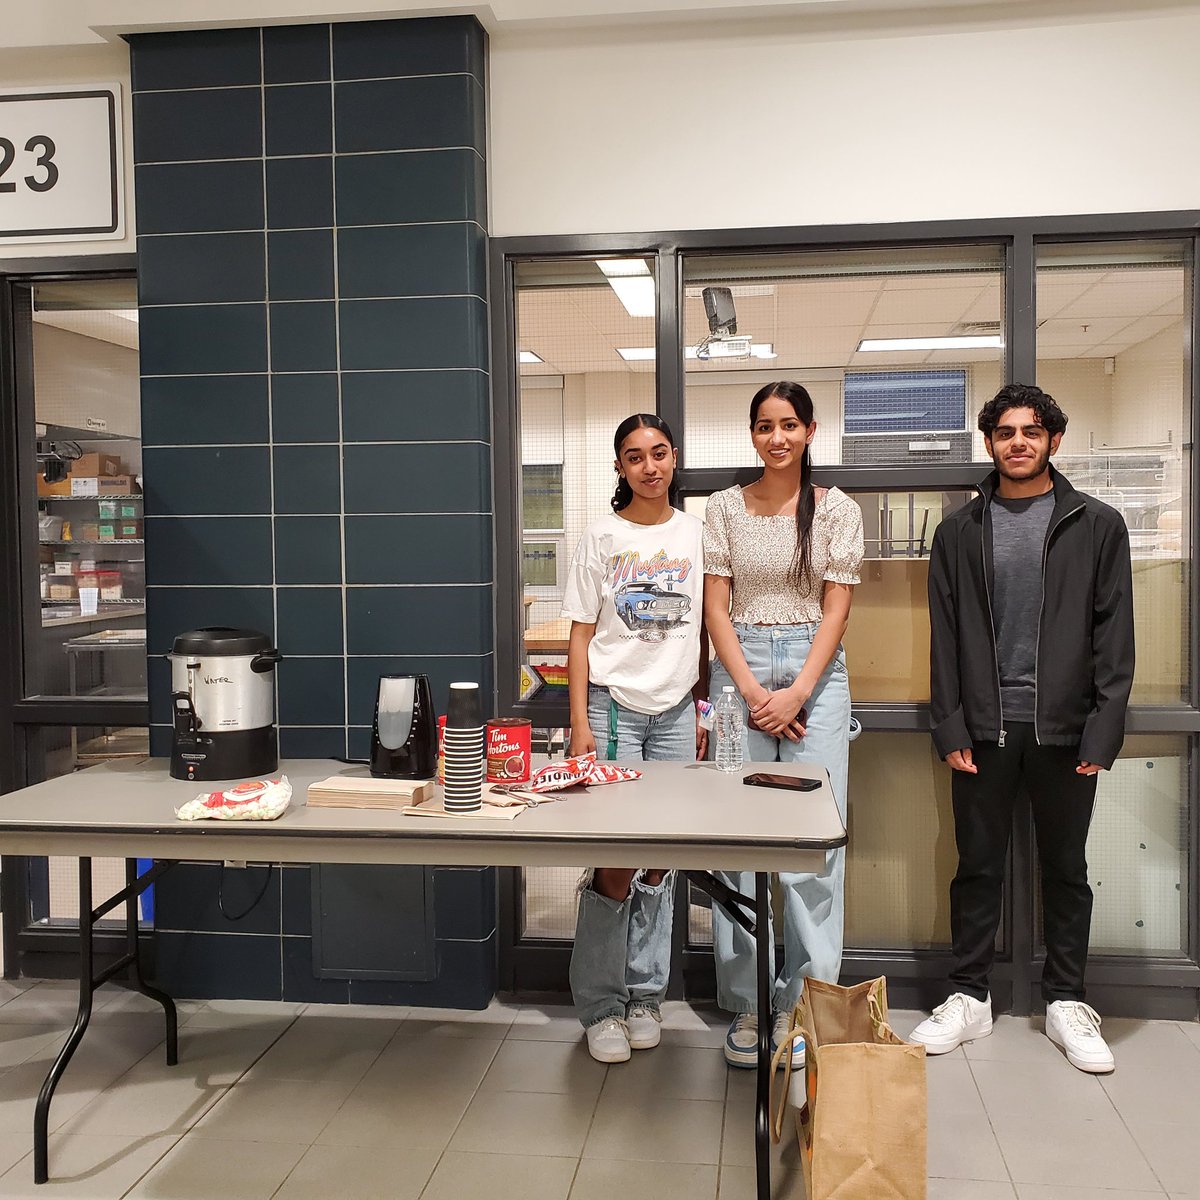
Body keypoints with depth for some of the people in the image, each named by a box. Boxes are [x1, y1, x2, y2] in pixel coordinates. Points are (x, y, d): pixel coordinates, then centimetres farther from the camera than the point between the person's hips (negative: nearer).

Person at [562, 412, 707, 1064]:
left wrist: (704, 709, 8)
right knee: (615, 859, -4)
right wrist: (579, 721, -7)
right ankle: (600, 1005, 11)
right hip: (613, 704, -3)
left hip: (676, 710, 3)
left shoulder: (696, 532, 7)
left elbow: (703, 625, 12)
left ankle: (644, 994, 22)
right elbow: (582, 632, 0)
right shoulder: (602, 535, 0)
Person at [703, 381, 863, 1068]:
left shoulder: (837, 510, 5)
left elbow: (837, 610, 0)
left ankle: (804, 1003, 11)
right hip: (740, 672, 1)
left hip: (815, 673, 0)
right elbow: (716, 607, 3)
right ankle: (745, 1005, 13)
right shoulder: (725, 508, 8)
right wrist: (752, 691, -8)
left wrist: (795, 693, -11)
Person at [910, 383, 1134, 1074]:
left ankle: (1067, 1002, 25)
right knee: (979, 866, 8)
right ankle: (971, 997, 21)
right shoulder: (961, 531, 6)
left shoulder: (1097, 526, 3)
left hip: (1064, 730, -1)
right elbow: (945, 636, 4)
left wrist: (1103, 730, -8)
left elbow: (1114, 636, -1)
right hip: (984, 728, 1)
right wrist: (950, 728, -3)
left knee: (1066, 868, 11)